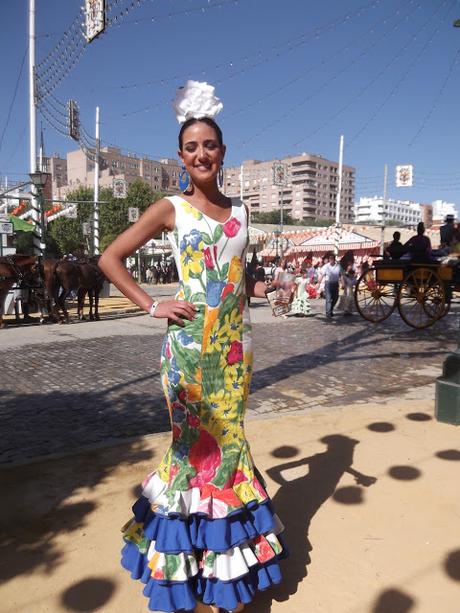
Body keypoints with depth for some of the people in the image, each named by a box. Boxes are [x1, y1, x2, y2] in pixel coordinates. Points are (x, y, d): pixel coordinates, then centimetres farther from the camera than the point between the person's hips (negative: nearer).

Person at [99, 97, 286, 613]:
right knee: (196, 440, 4)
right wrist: (152, 307, -10)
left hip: (235, 340, 5)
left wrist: (259, 288, 1)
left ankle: (226, 553, 34)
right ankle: (192, 556, 26)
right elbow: (109, 259, -2)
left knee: (230, 437, 13)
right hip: (189, 342, -4)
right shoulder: (171, 209, -2)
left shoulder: (239, 211, 12)